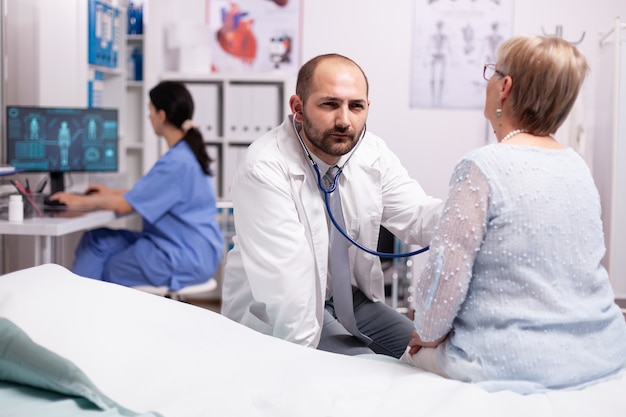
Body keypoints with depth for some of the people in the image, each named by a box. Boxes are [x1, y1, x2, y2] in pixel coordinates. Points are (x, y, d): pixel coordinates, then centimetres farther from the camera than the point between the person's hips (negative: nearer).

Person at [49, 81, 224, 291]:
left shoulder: (177, 162, -21)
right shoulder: (188, 152, 9)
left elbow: (124, 205, -17)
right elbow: (150, 193, 22)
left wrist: (80, 200, -3)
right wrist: (112, 192, 24)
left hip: (185, 259, -9)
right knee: (96, 240, 7)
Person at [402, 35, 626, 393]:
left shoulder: (483, 167, -16)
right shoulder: (579, 167, 5)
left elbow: (446, 272, -17)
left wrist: (427, 334, 2)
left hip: (518, 364, -7)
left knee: (410, 359, 17)